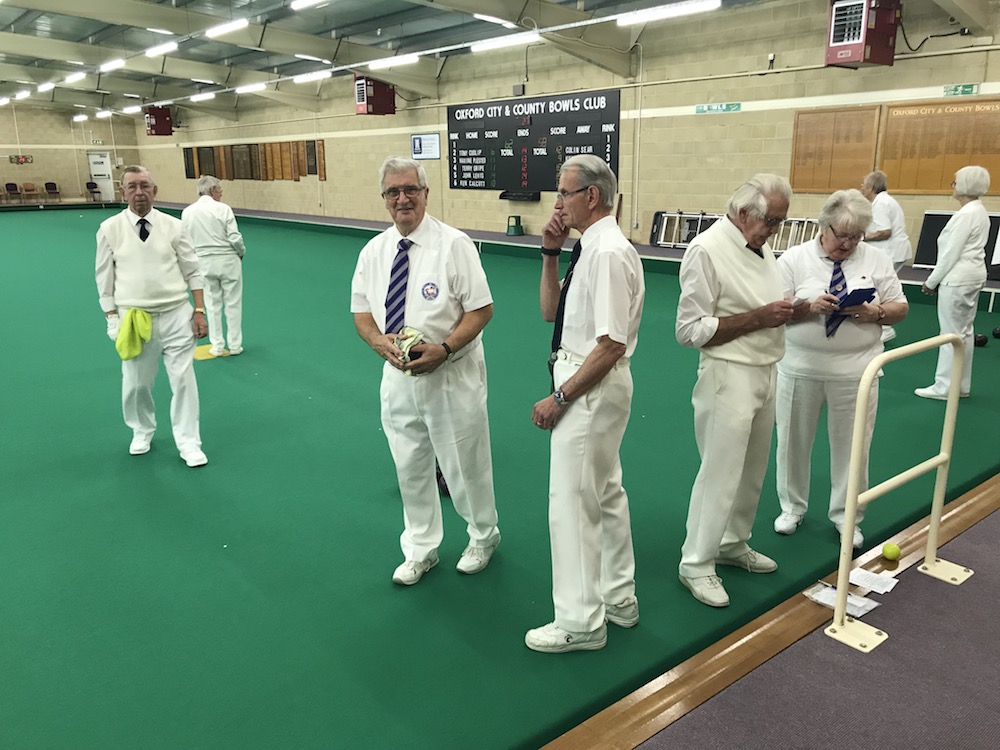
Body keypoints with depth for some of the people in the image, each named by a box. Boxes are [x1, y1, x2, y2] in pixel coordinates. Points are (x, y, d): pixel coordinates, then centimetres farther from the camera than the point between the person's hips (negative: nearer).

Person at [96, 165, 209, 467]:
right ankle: (142, 431, 39)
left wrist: (199, 311, -2)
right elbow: (105, 278, 4)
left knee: (183, 379, 1)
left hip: (176, 315, 0)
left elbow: (193, 272, 3)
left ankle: (188, 442, 15)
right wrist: (113, 318, 1)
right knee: (135, 383, 12)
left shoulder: (173, 226, 0)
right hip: (133, 318, 1)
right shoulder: (110, 229, -1)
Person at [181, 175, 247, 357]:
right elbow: (235, 238, -14)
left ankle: (217, 346, 16)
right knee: (233, 303, 8)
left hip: (204, 263, 3)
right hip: (228, 261, -3)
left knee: (212, 304, 13)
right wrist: (241, 252, 5)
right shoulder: (222, 209, -13)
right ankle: (235, 345, 14)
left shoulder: (187, 212, -2)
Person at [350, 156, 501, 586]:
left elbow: (481, 309, -12)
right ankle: (420, 551, 37)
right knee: (410, 469, 16)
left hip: (452, 376, -4)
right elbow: (361, 310, 10)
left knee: (465, 465, 10)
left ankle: (483, 537, 39)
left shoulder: (454, 244, -12)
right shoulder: (373, 251, 4)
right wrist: (379, 341, -12)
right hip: (397, 376, 5)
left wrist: (443, 348, -25)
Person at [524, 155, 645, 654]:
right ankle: (618, 598, 35)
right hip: (588, 383, 10)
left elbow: (611, 346, -24)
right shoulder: (591, 248, 9)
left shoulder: (608, 253, -21)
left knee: (572, 502, -1)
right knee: (606, 493, 19)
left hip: (592, 388, -10)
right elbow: (550, 312, 16)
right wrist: (550, 255, 4)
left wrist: (559, 398, -19)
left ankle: (580, 622, 15)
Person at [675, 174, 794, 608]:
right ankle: (696, 564, 14)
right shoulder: (708, 250, -16)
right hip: (729, 376, -8)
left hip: (765, 373, 9)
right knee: (720, 474, -2)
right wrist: (758, 318, -21)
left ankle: (733, 544, 36)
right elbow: (691, 330, -19)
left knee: (752, 471, 18)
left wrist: (790, 310, 4)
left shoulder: (760, 246, 11)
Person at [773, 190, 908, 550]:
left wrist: (876, 312, -15)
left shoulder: (877, 260, 2)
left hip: (855, 372, 1)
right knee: (793, 441, 11)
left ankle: (846, 516, 27)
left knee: (852, 446, 8)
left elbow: (900, 308, 6)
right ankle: (792, 506, 32)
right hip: (800, 368, -1)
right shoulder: (794, 258, -3)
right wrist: (809, 306, -23)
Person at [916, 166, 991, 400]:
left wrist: (932, 281, -10)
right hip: (972, 276, 10)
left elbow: (951, 253, -19)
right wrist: (936, 279, 15)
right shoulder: (979, 211, 14)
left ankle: (945, 387, 1)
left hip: (958, 279, -10)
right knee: (964, 332, 13)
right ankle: (961, 385, 20)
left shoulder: (966, 214, -17)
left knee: (952, 333, -5)